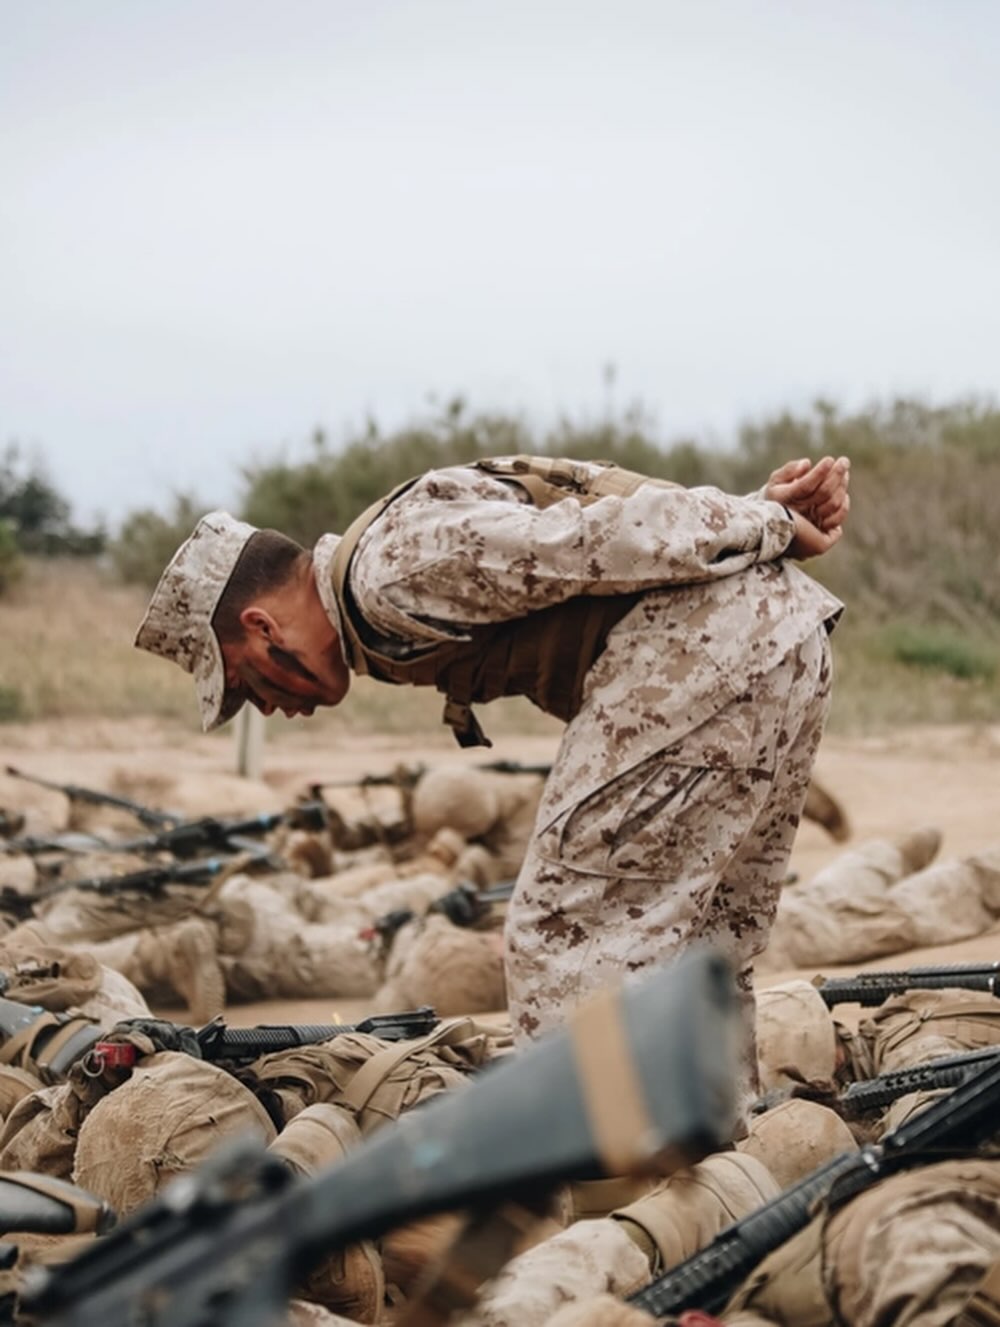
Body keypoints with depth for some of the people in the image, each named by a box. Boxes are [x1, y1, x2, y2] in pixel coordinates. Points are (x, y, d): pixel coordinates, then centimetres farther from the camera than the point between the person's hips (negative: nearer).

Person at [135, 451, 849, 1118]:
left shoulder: (391, 571, -7)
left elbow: (590, 541, -14)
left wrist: (767, 523, -6)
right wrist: (769, 512, 6)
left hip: (711, 646, -10)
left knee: (566, 931, -6)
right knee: (698, 943, 18)